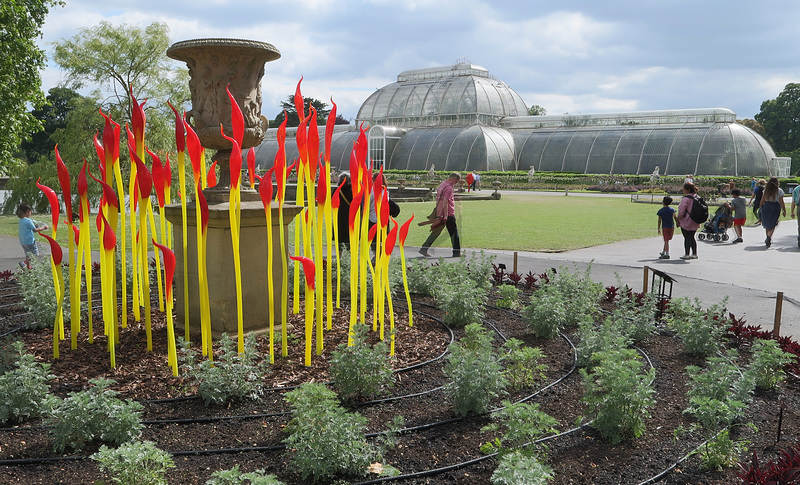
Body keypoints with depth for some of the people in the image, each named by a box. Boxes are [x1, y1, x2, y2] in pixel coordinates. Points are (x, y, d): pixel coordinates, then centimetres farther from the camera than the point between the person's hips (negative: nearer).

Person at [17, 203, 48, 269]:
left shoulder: (21, 220, 8)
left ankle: (29, 267, 26)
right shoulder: (28, 221, -18)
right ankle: (24, 263, -16)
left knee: (28, 255, 20)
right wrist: (43, 228, -1)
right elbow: (35, 230, -14)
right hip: (30, 241, -9)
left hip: (23, 242, 9)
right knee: (35, 254, -1)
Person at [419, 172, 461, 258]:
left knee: (435, 233, 9)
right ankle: (456, 252, 11)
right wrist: (445, 215, -26)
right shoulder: (449, 187, -14)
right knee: (454, 233, 4)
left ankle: (423, 249, 5)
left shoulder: (441, 185, 15)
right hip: (449, 215, -8)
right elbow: (445, 202, -23)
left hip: (439, 214, 8)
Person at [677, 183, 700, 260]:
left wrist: (678, 219, -4)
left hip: (686, 222, -7)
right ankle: (694, 254, 19)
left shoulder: (686, 199, -18)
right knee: (692, 237, 16)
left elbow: (681, 211, -17)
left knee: (687, 238, -1)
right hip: (695, 222, 8)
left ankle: (687, 254, 3)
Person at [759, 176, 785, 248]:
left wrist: (761, 208, 14)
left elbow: (762, 201, 5)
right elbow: (781, 202, -5)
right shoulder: (779, 191, -3)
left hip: (766, 207, 3)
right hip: (775, 207, -3)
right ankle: (769, 238, -18)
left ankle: (768, 239, 21)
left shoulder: (766, 190, 5)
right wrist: (784, 210, 1)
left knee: (767, 224, 14)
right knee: (772, 225, 1)